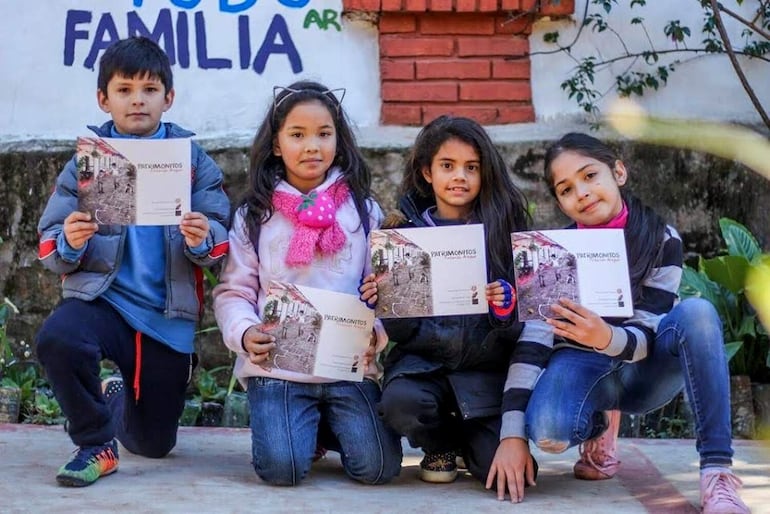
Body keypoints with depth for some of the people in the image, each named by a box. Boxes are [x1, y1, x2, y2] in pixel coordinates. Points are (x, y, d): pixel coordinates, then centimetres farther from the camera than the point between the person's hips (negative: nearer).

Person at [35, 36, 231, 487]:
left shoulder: (194, 160, 3)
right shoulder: (86, 160, 2)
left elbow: (221, 239, -1)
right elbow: (50, 247, -1)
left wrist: (202, 240, -24)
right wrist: (68, 244, -24)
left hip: (169, 313, 1)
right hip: (103, 297, -1)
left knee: (155, 443, 11)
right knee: (57, 338, -37)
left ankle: (117, 398, 49)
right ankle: (96, 443, -11)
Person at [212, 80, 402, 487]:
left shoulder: (363, 211, 7)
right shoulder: (254, 216, 5)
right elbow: (233, 292, 3)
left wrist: (378, 329, -15)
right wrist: (244, 333, -16)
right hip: (276, 366, -1)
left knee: (377, 466, -13)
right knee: (281, 468, -20)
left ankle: (325, 427, 19)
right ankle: (303, 427, 16)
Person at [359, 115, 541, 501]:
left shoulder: (504, 229, 3)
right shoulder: (406, 232, 4)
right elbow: (400, 328, 3)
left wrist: (507, 307, -21)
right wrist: (378, 303, -18)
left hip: (486, 367, -1)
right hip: (423, 359, 1)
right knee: (400, 403, -33)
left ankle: (464, 438, 20)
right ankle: (439, 445, 6)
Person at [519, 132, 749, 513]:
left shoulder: (662, 240, -13)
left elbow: (647, 336, -21)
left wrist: (607, 338, -43)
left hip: (644, 370, 0)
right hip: (585, 365, 0)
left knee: (696, 313, -32)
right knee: (548, 432, -35)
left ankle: (717, 471, -35)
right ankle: (600, 426, 5)